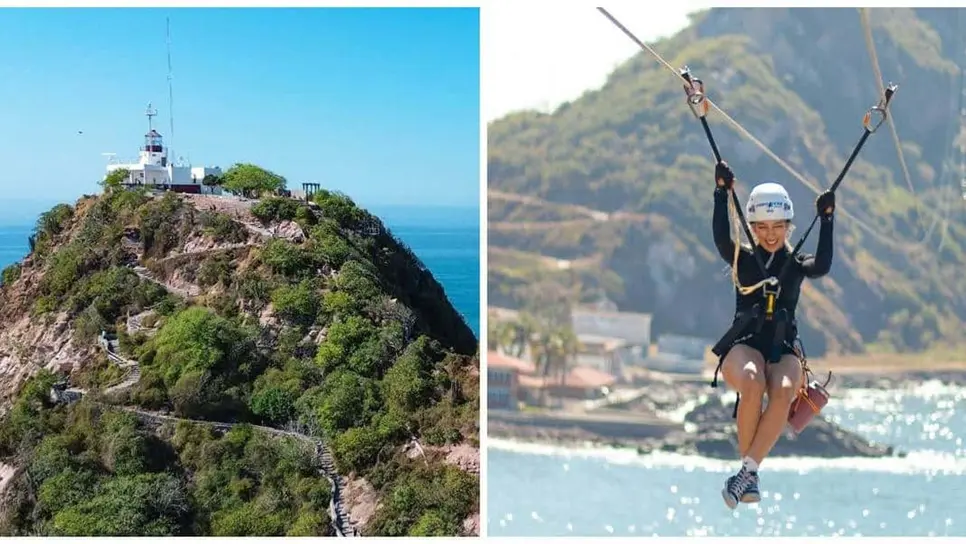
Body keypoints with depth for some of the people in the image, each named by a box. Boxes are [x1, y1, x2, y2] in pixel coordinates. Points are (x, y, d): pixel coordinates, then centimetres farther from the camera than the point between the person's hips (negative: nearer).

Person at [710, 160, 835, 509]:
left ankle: (746, 471, -27)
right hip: (743, 346, -1)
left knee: (784, 391, -35)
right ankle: (750, 470, -19)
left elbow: (823, 266, -10)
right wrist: (722, 193, -17)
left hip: (784, 350, 1)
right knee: (753, 383, -37)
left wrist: (826, 220, -14)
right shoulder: (742, 259, 10)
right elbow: (721, 239, -11)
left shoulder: (797, 264, 13)